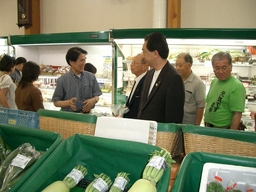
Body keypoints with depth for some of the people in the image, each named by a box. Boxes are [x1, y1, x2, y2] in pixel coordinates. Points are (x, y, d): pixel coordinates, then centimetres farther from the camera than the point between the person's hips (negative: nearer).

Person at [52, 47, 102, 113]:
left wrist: (93, 100, -9)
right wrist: (68, 102, -15)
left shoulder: (91, 77, 6)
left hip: (87, 114, 2)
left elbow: (97, 96, 12)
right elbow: (56, 102, 3)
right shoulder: (62, 80, -1)